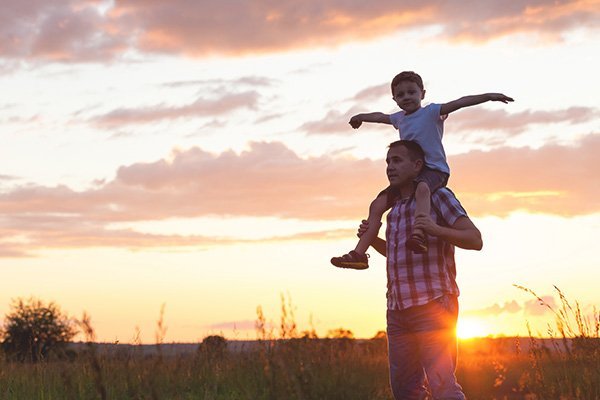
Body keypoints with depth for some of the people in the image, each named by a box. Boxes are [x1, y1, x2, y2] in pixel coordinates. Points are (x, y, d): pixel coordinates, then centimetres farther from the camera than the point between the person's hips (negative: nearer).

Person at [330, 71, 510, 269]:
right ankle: (359, 254, -6)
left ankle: (419, 233, -62)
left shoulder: (431, 112, -3)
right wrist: (361, 117, 58)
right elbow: (381, 117, 39)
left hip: (434, 169, -7)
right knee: (377, 205, -5)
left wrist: (489, 96, -27)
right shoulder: (399, 118, 17)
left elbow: (459, 103, -16)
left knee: (422, 188, -42)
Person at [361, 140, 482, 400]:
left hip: (433, 305, -7)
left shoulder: (437, 196, -3)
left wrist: (437, 230, -26)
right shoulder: (395, 205, 17)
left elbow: (475, 239, -10)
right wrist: (371, 239, 13)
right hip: (398, 310, 7)